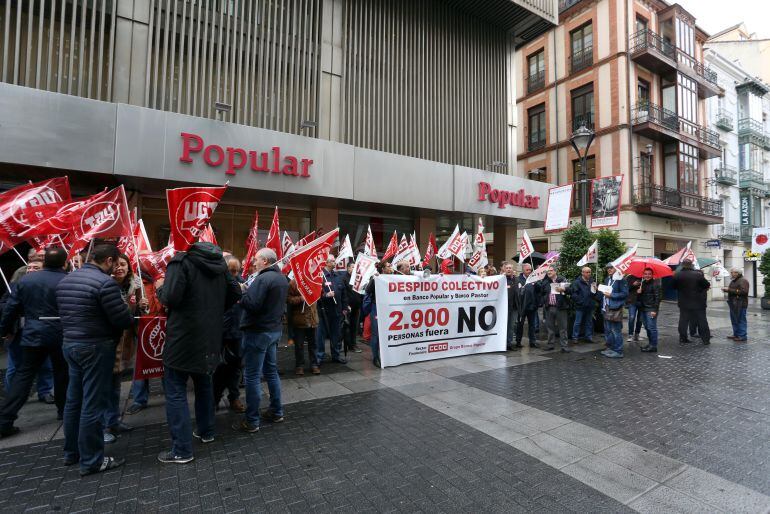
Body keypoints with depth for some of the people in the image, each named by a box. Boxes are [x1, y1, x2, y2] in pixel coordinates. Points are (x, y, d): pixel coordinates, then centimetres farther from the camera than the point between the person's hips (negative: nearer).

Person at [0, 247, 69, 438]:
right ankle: (64, 410, 27)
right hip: (61, 336, -2)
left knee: (23, 376, 10)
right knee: (62, 374, 14)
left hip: (32, 336, 3)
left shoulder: (25, 279, 0)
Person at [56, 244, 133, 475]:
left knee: (74, 401, 19)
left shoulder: (65, 281, 9)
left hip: (70, 344, 9)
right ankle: (91, 461, 11)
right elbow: (122, 319, -19)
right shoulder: (105, 282, -19)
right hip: (96, 348, -9)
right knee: (93, 405, 0)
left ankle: (71, 452, 33)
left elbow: (66, 314, 14)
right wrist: (131, 318, 1)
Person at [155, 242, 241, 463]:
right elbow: (235, 293, 8)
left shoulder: (180, 261, -13)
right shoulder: (219, 263, 7)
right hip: (210, 337, 7)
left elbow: (171, 298, -21)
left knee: (175, 392, 3)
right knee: (204, 384, 22)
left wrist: (160, 288, -1)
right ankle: (206, 431, 34)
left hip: (183, 338, -7)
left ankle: (182, 450, 7)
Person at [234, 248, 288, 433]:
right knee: (271, 371, 17)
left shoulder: (263, 278, -18)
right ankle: (276, 411, 26)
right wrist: (247, 293, 13)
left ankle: (251, 421, 9)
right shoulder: (282, 279, 11)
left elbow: (251, 304, -25)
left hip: (258, 331, -9)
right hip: (275, 329, 9)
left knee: (252, 376, 0)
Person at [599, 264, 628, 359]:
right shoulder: (606, 280, 16)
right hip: (607, 308, 8)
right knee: (608, 330, 14)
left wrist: (611, 295, -17)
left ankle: (618, 351, 3)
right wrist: (603, 307, 18)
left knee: (616, 331, -4)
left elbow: (625, 293, -15)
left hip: (615, 309, -8)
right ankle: (610, 348, 25)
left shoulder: (620, 279, -9)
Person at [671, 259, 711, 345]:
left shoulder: (677, 275, -7)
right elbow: (707, 285, -6)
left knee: (683, 320, 8)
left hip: (683, 303, 2)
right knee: (702, 320, 8)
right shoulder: (698, 274, -12)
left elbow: (673, 286, 3)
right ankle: (706, 339, 13)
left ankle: (682, 338, 10)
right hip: (698, 303, -1)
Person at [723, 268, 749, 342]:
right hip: (733, 304, 10)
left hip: (740, 304, -10)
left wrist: (730, 290, -22)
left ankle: (742, 336, 1)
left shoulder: (743, 281, -12)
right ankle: (736, 334, 22)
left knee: (741, 320, -3)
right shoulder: (733, 281, 16)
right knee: (734, 320, 14)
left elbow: (744, 291, -24)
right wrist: (726, 289, 6)